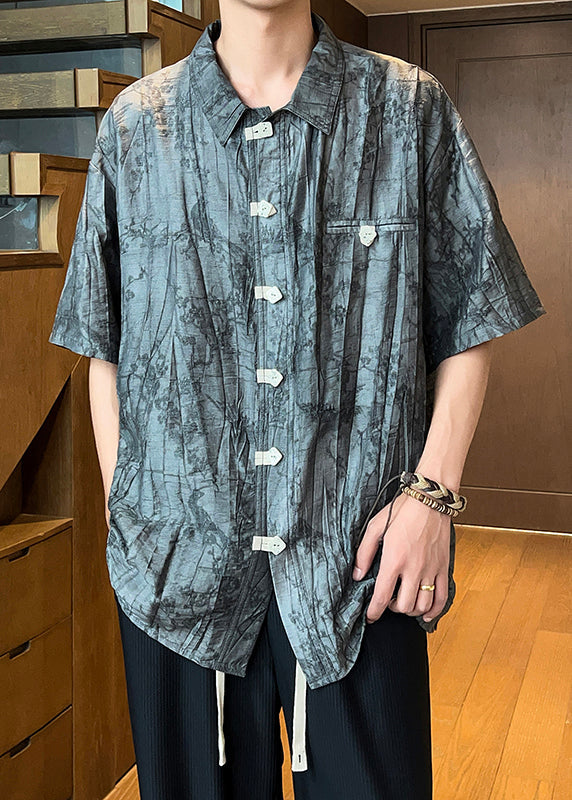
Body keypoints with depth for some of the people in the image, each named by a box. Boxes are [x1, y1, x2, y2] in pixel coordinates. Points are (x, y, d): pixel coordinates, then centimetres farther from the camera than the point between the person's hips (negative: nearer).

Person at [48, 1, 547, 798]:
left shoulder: (413, 110, 3)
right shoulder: (134, 127, 5)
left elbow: (470, 322, 4)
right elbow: (104, 345, 8)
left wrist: (432, 492, -6)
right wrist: (122, 510, 2)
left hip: (357, 561, 0)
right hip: (181, 562, 1)